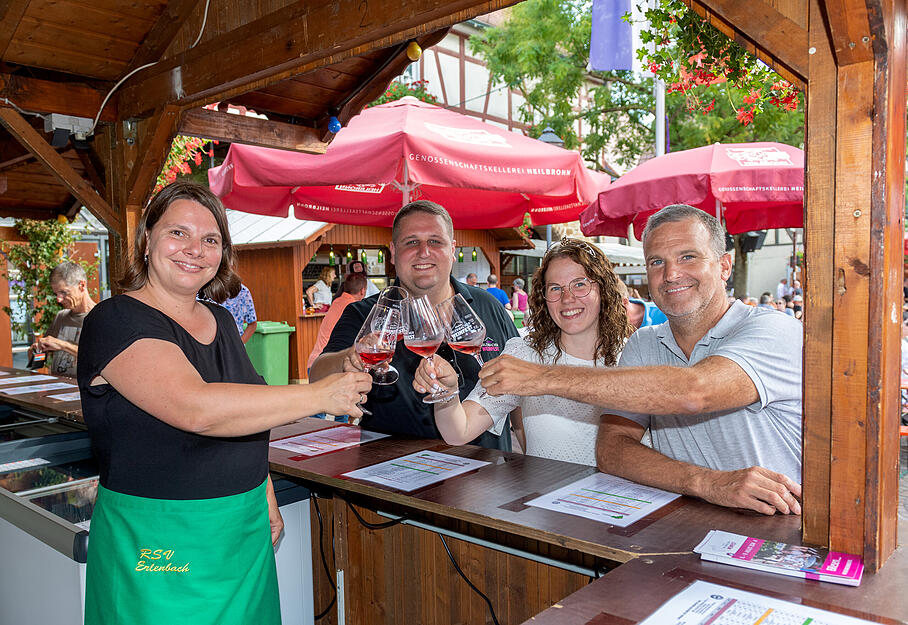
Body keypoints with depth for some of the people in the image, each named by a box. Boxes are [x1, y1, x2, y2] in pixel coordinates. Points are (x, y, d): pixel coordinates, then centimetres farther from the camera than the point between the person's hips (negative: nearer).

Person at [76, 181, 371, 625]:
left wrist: (266, 498, 15)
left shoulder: (220, 320, 8)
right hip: (158, 545, -6)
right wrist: (319, 395, -27)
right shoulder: (117, 321, -16)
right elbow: (196, 410, -31)